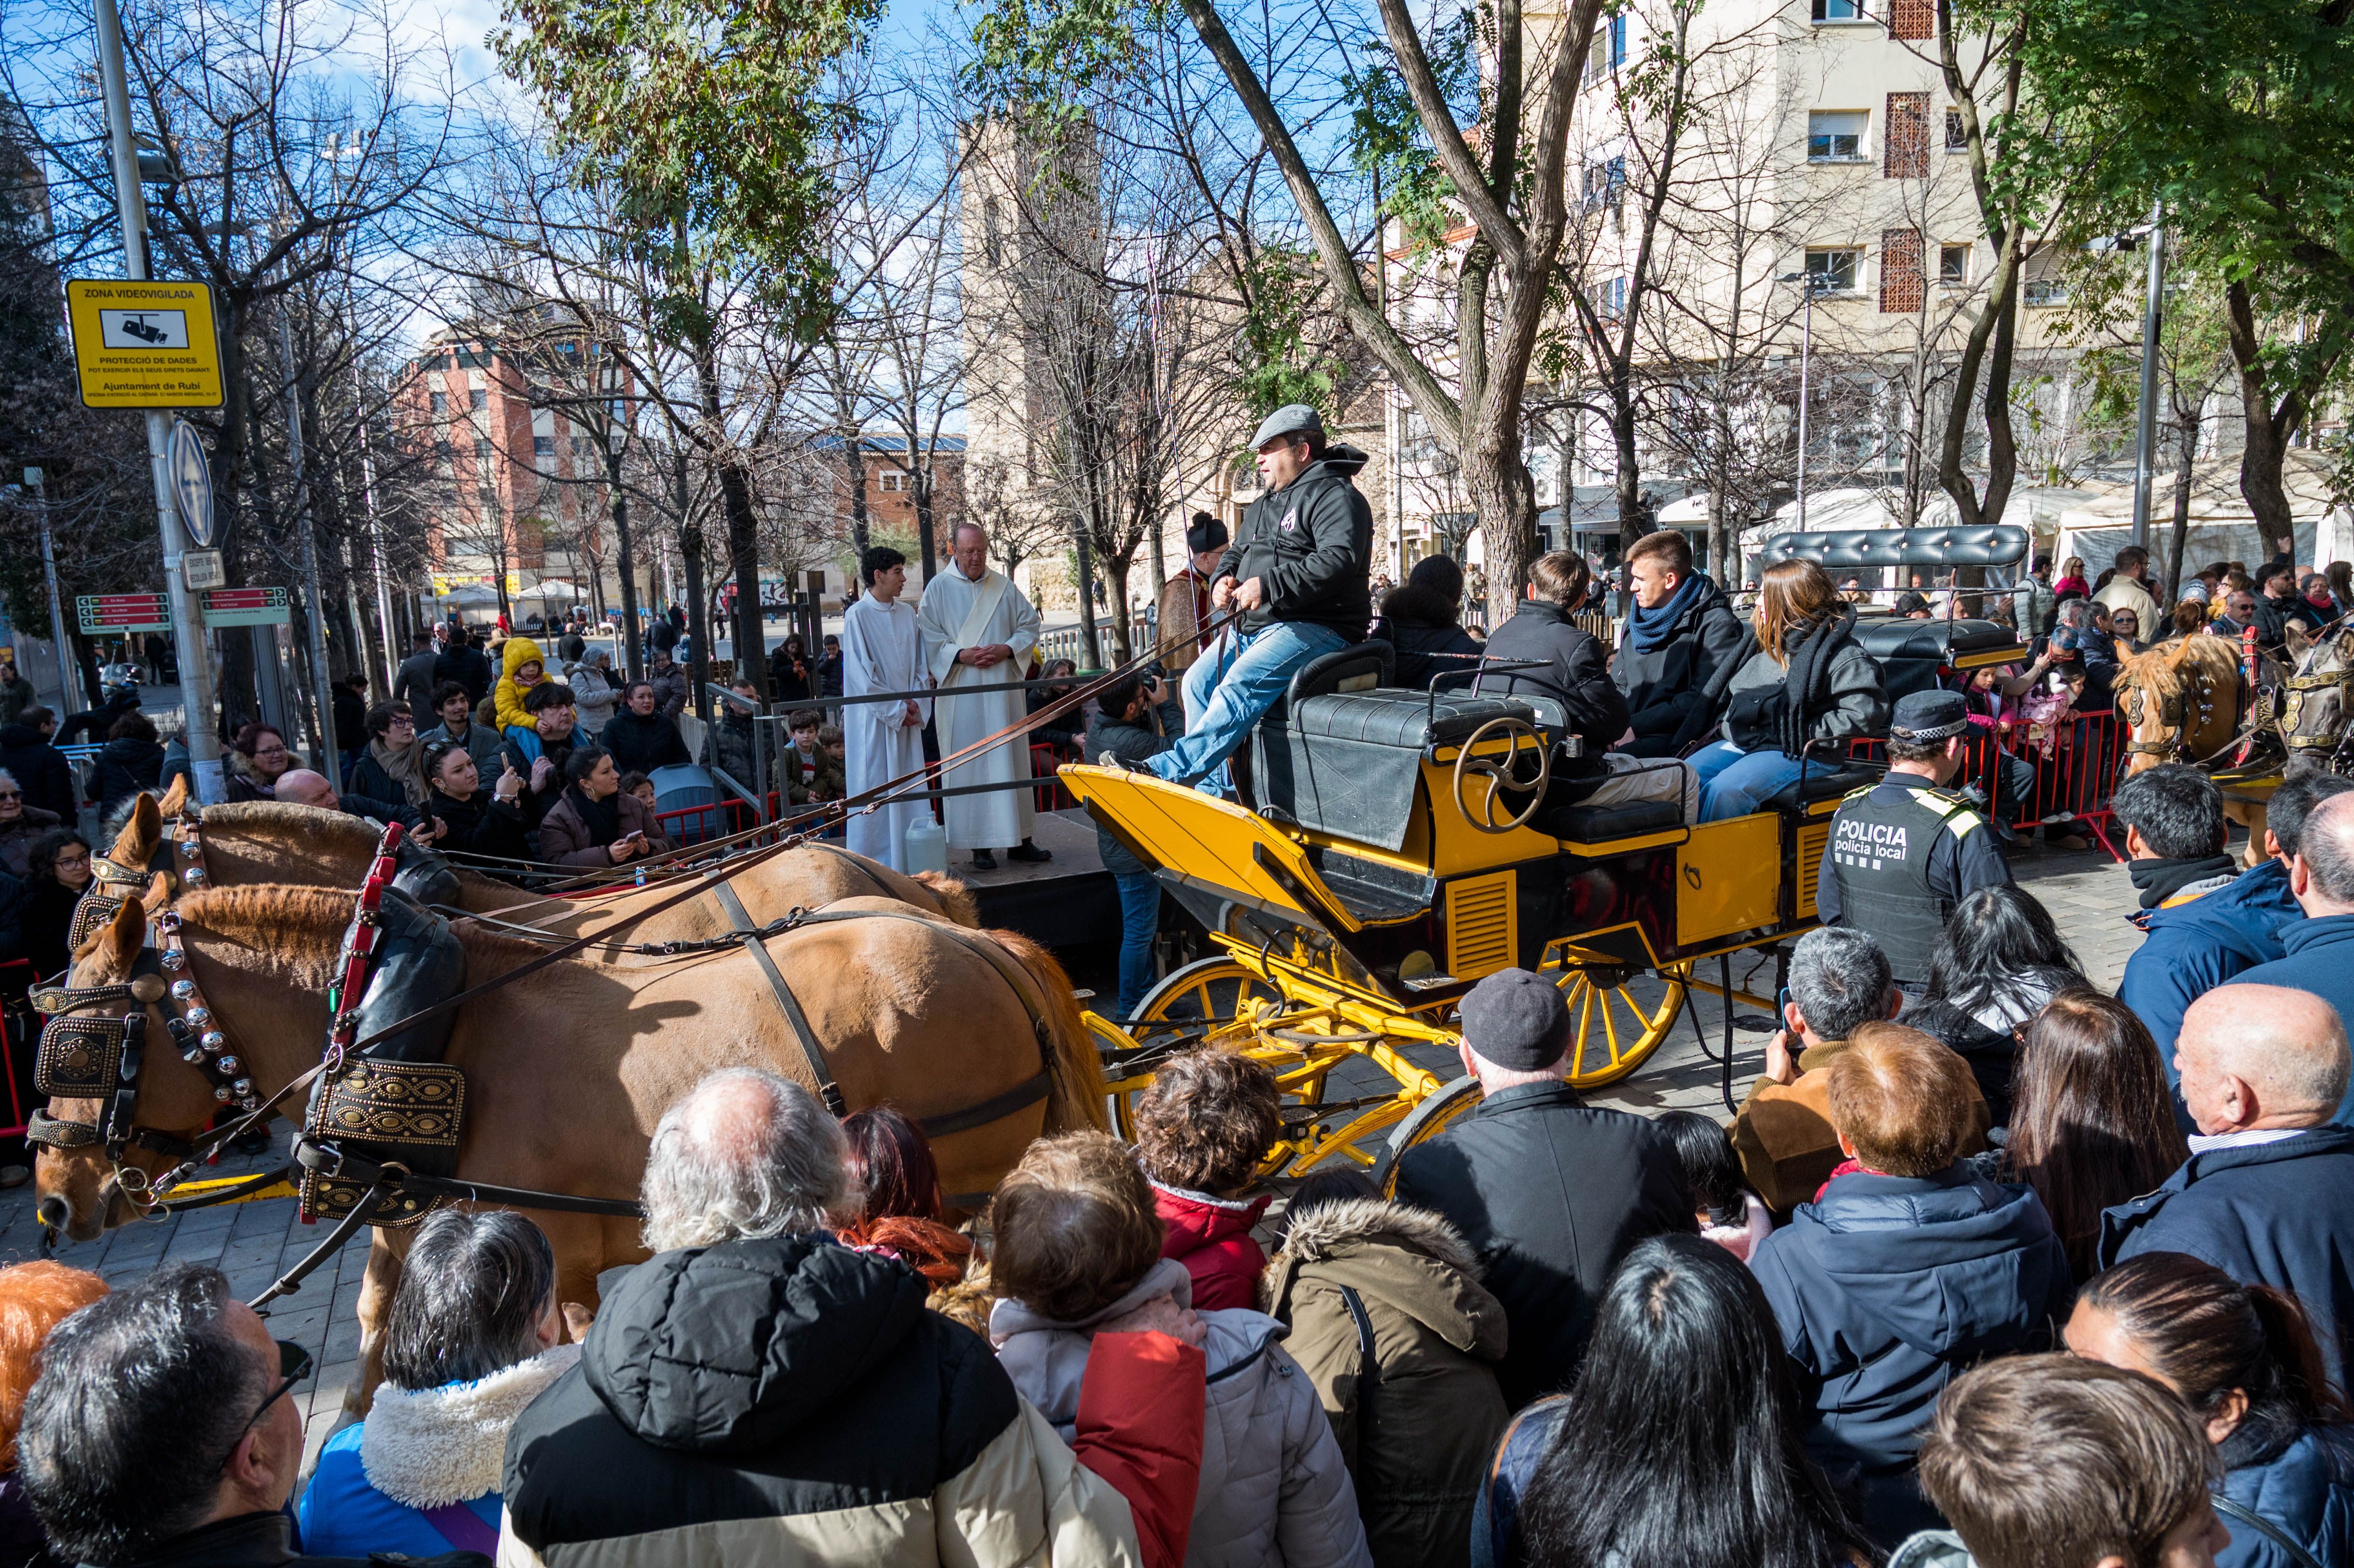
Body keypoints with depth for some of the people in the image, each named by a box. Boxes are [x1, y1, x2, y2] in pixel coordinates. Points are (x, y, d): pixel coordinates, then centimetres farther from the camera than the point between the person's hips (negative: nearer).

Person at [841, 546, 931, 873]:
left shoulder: (907, 613, 9)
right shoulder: (858, 615, -8)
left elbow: (920, 663, 11)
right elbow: (861, 674, -11)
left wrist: (917, 703, -4)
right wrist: (895, 710, -12)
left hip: (909, 719, 6)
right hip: (873, 720, -5)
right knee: (875, 789, -1)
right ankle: (875, 866, 6)